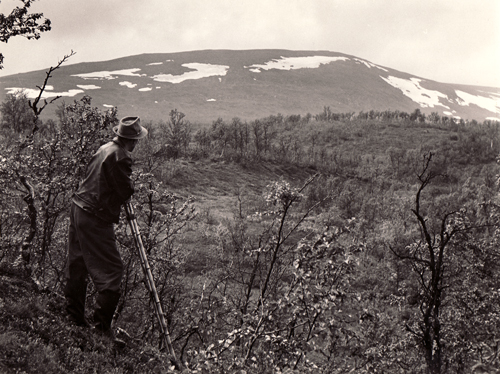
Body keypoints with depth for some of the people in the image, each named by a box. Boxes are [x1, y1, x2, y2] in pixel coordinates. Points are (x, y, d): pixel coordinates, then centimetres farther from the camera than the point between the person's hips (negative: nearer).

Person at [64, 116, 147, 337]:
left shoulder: (104, 149, 10)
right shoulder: (120, 157, -17)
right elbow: (126, 191, -16)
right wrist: (130, 186, 6)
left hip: (78, 208, 10)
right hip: (95, 218, -10)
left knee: (77, 265, 16)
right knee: (111, 269, -3)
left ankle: (74, 318, 27)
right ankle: (102, 326, -1)